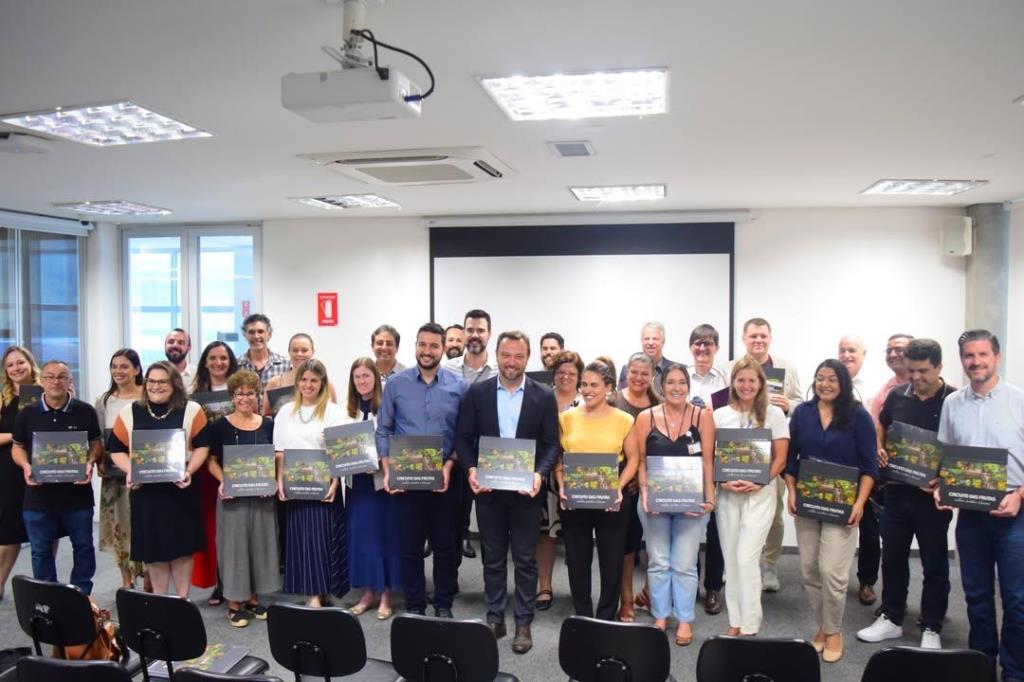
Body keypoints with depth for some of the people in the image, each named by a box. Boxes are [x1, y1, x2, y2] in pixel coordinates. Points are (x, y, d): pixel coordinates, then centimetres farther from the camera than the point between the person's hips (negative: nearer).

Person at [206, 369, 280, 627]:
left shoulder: (268, 425, 5)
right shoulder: (220, 426, -2)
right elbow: (211, 460, 1)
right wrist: (222, 481, -16)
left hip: (261, 494, 3)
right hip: (232, 495, -3)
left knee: (260, 543, 9)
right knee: (234, 544, 2)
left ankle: (253, 599, 23)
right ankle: (234, 603, 13)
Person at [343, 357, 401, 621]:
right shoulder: (348, 410, 10)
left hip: (382, 478, -5)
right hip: (357, 480, 5)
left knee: (385, 534, 3)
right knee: (361, 534, 9)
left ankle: (386, 593, 14)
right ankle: (368, 591, 22)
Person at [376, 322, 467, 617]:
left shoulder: (458, 386, 0)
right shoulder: (395, 384, 1)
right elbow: (383, 431, 3)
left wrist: (449, 465, -12)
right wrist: (388, 470, -8)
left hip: (445, 478, 0)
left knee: (445, 546, 9)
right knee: (410, 546, 9)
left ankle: (444, 606, 24)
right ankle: (414, 607, 22)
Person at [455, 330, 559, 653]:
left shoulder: (544, 396, -2)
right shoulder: (477, 392, 0)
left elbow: (551, 443, -2)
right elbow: (463, 437, 2)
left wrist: (540, 474, -18)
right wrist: (471, 469, -14)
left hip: (525, 489, -1)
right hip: (488, 488, 1)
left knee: (525, 559, 7)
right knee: (492, 558, 12)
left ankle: (523, 623, 20)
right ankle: (494, 618, 25)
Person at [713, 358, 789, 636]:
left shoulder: (774, 414, 0)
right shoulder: (720, 415, 4)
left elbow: (781, 457, -1)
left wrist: (761, 481, -15)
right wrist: (724, 482, -12)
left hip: (760, 493, -2)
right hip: (727, 494, 3)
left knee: (746, 559, -8)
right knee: (730, 559, 8)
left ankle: (749, 627, 5)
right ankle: (735, 620, 21)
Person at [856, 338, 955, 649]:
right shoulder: (897, 395, 3)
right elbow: (881, 426, 20)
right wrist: (879, 449, 1)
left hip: (932, 494, -4)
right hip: (896, 489, 4)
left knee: (934, 563, 9)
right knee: (892, 556, 14)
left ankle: (931, 628, 22)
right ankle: (891, 619, 28)